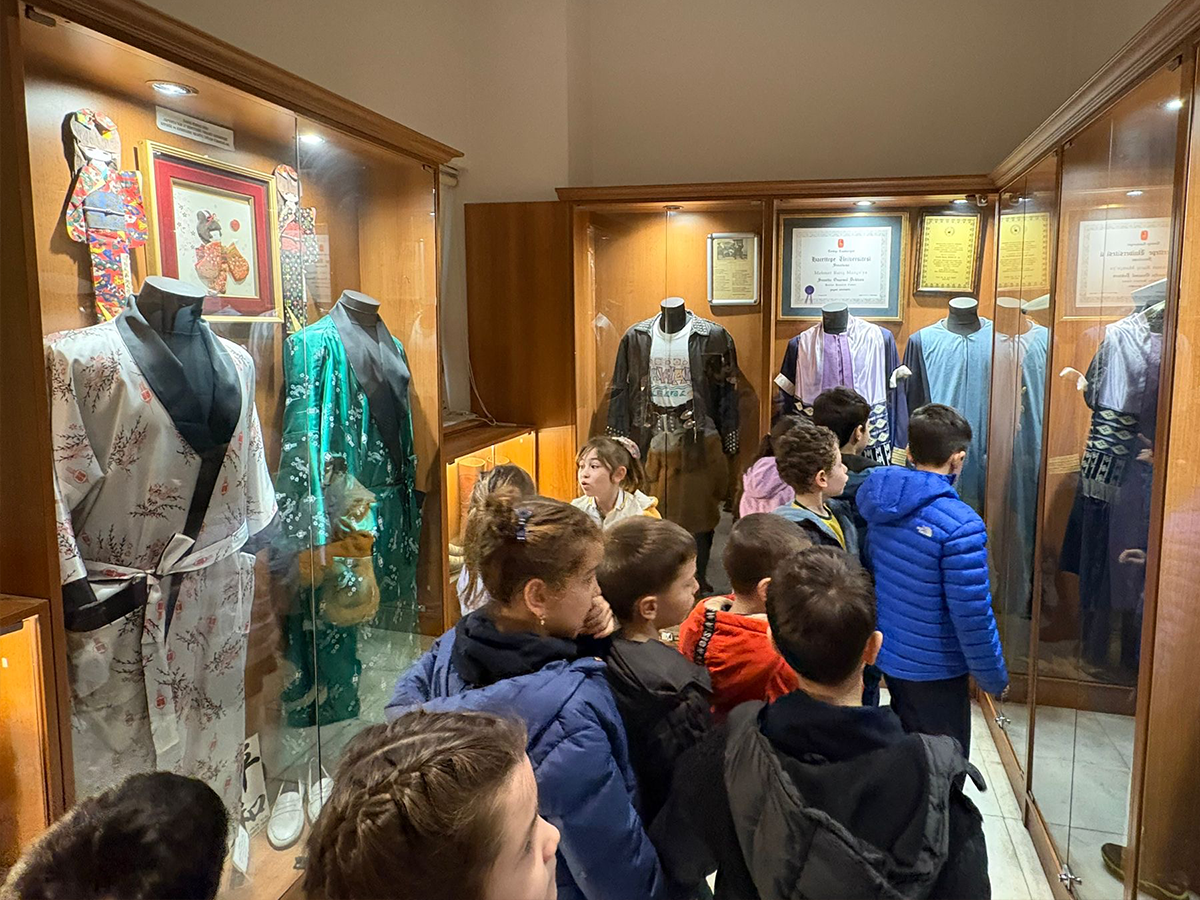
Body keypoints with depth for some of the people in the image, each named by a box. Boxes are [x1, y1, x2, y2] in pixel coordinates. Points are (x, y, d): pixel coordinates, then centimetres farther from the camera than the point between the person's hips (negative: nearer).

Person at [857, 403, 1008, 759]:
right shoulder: (960, 525, -26)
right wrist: (994, 678, -7)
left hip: (887, 658, 7)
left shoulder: (880, 502, -5)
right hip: (934, 672, -7)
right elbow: (972, 615, -22)